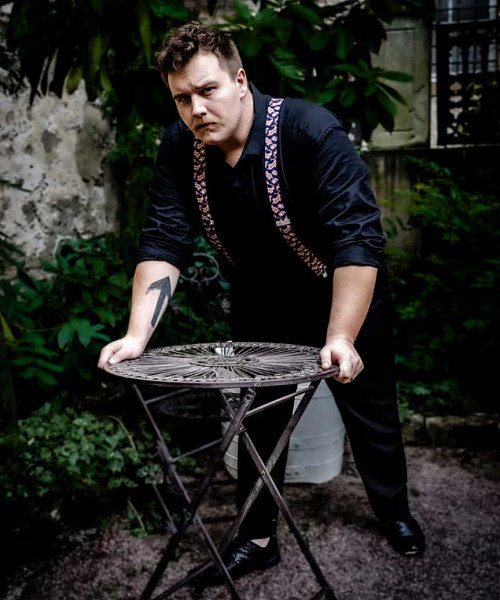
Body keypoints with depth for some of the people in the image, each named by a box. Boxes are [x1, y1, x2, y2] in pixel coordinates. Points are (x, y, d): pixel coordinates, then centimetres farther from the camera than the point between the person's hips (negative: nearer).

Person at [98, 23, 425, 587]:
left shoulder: (312, 131, -30)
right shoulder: (179, 150, -15)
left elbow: (357, 238, -34)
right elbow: (163, 243, -18)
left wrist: (341, 341, -39)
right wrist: (137, 336, -30)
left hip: (345, 297, -3)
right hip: (261, 304, 4)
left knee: (370, 409, 12)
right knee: (258, 415, 9)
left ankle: (395, 513, 38)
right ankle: (257, 538, 27)